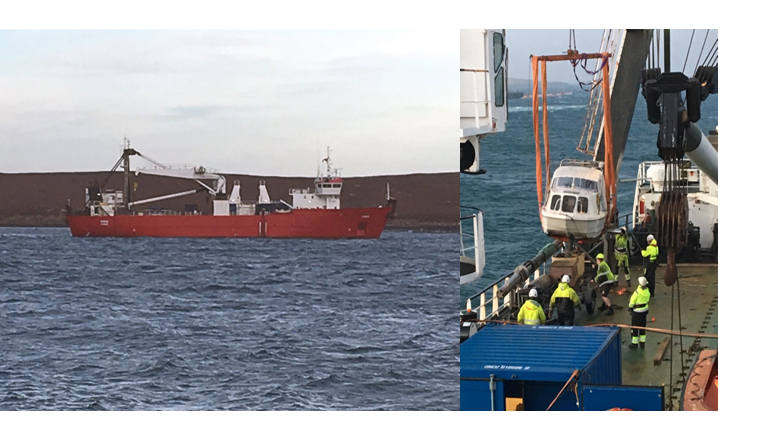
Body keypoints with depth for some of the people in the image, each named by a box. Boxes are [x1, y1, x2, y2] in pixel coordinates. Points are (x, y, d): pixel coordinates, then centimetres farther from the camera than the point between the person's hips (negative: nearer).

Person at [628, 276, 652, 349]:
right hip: (645, 310, 7)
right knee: (642, 327, 17)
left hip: (637, 311, -7)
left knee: (635, 327, 5)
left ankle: (634, 343, 11)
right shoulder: (647, 291, -5)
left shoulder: (637, 292, -25)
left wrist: (630, 308, 3)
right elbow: (648, 300, 7)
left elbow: (632, 301, -14)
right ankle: (642, 343, 23)